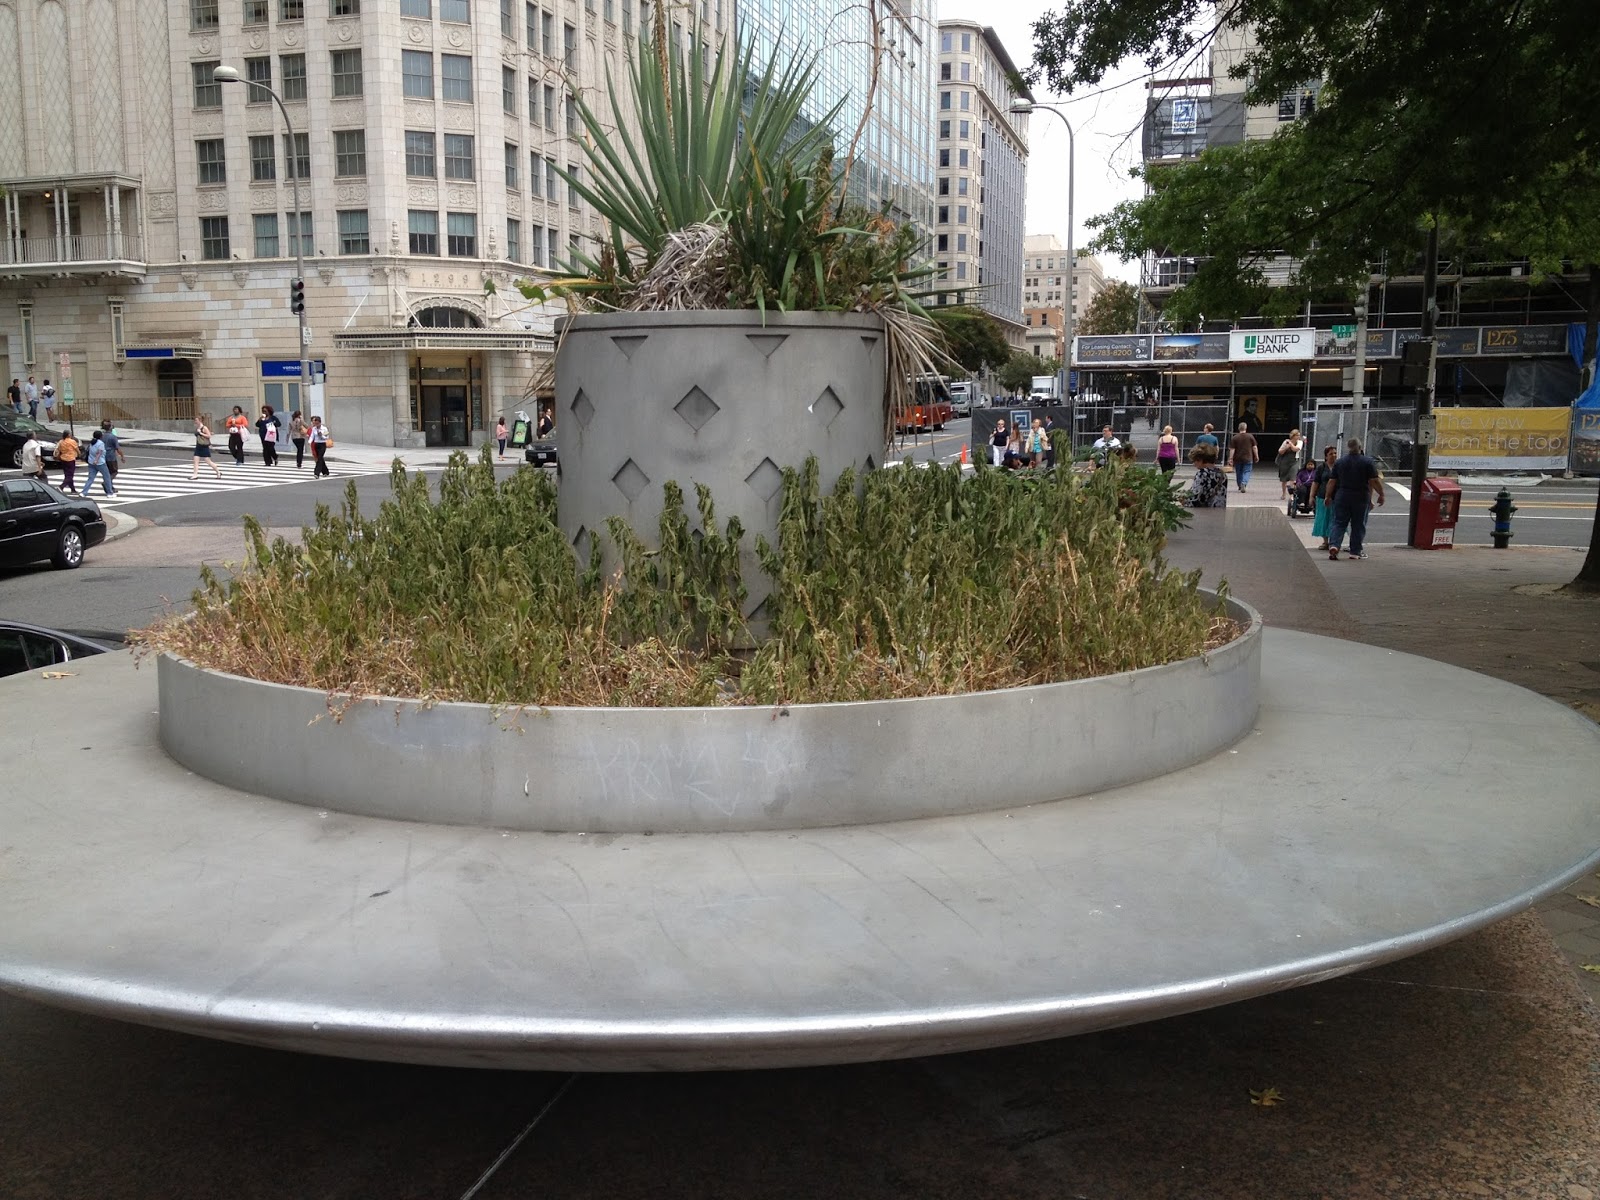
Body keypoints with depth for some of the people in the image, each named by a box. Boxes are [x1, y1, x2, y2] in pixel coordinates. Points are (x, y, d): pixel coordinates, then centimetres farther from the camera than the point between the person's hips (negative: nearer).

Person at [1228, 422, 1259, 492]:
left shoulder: (1235, 437, -4)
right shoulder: (1250, 436, -3)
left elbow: (1232, 449, -6)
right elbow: (1254, 447, 0)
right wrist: (1256, 456, 9)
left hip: (1237, 458, 1)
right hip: (1248, 458, -1)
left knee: (1239, 473, 14)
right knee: (1246, 472, 0)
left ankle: (1240, 486, 26)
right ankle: (1244, 483, -24)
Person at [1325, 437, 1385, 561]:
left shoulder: (1339, 462, 4)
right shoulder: (1368, 462, -4)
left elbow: (1332, 482, 6)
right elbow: (1375, 481, -7)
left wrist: (1328, 496, 15)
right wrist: (1381, 495, 3)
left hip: (1342, 497, 2)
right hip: (1361, 498, -2)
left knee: (1339, 522, 3)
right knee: (1358, 525, 7)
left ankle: (1333, 545, -18)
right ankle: (1356, 551, 9)